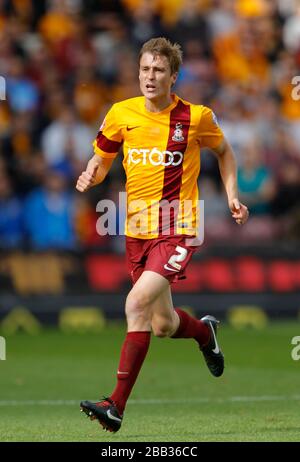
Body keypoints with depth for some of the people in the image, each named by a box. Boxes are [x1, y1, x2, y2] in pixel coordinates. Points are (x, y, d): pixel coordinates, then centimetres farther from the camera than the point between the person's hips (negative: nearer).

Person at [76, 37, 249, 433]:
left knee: (137, 304, -23)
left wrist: (232, 196, 5)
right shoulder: (121, 114, 1)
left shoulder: (196, 117, -5)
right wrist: (90, 177, -9)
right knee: (162, 325, 11)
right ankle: (205, 332, 48)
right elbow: (102, 160, 14)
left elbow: (224, 151, 14)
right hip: (137, 229, 5)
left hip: (177, 229, -5)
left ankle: (117, 406, -22)